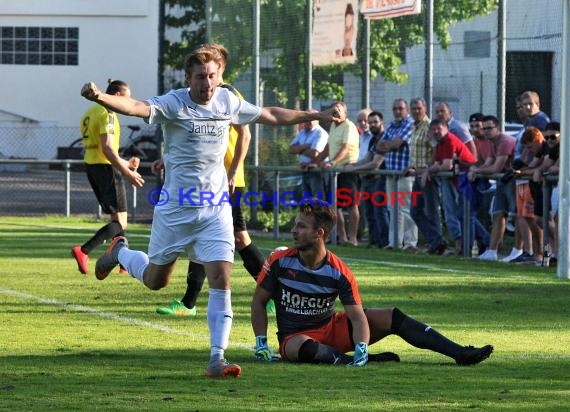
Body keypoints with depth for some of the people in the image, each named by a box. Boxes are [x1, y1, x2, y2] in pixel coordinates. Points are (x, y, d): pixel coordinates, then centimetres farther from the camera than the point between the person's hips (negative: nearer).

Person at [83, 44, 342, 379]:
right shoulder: (174, 103, -14)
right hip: (176, 208, -3)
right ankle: (120, 252, 47)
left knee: (221, 279, -12)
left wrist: (317, 116, 24)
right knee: (155, 280, 13)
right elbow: (136, 107, -33)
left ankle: (217, 359, -10)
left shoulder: (228, 101, 1)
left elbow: (271, 115, 19)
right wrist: (100, 97, -54)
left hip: (215, 209, 3)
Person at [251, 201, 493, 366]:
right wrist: (261, 343, -10)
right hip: (294, 336, -2)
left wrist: (361, 348, -34)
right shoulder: (280, 262, -12)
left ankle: (461, 354, -13)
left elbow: (358, 317, -15)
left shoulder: (339, 272, -11)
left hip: (333, 328, 2)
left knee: (392, 317, -11)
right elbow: (259, 301, -2)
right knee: (307, 348, -43)